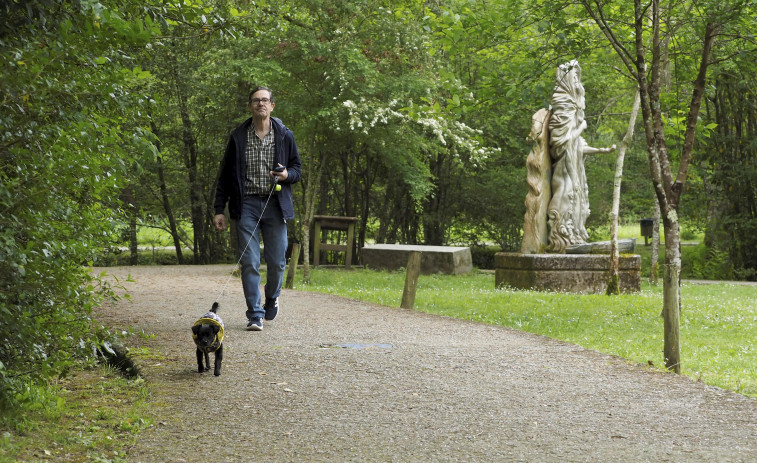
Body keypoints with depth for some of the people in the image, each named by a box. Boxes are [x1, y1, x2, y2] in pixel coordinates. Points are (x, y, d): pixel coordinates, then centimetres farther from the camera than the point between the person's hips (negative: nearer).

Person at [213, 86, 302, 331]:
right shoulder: (238, 136, 5)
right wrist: (219, 209, 4)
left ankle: (272, 299, 32)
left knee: (277, 261, 3)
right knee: (249, 262, -5)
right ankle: (255, 315, 2)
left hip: (275, 205, 1)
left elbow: (297, 168, 15)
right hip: (247, 204, -1)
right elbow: (225, 175, 9)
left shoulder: (284, 135, 6)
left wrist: (287, 175, -10)